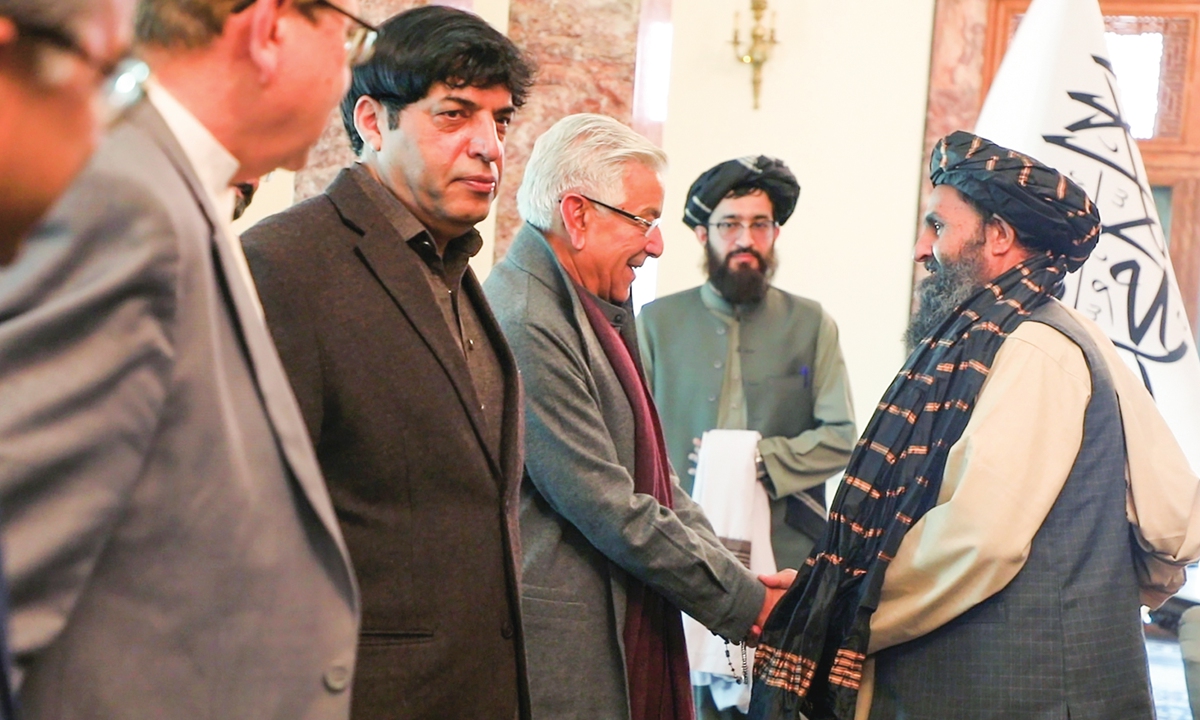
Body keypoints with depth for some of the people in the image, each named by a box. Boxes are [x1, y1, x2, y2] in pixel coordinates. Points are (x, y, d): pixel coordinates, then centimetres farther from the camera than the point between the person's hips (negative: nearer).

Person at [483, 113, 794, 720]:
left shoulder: (595, 315, 13)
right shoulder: (526, 326, -18)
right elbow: (609, 509, -19)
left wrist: (728, 568, 2)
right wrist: (743, 601, -11)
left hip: (622, 635, 9)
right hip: (561, 649, -9)